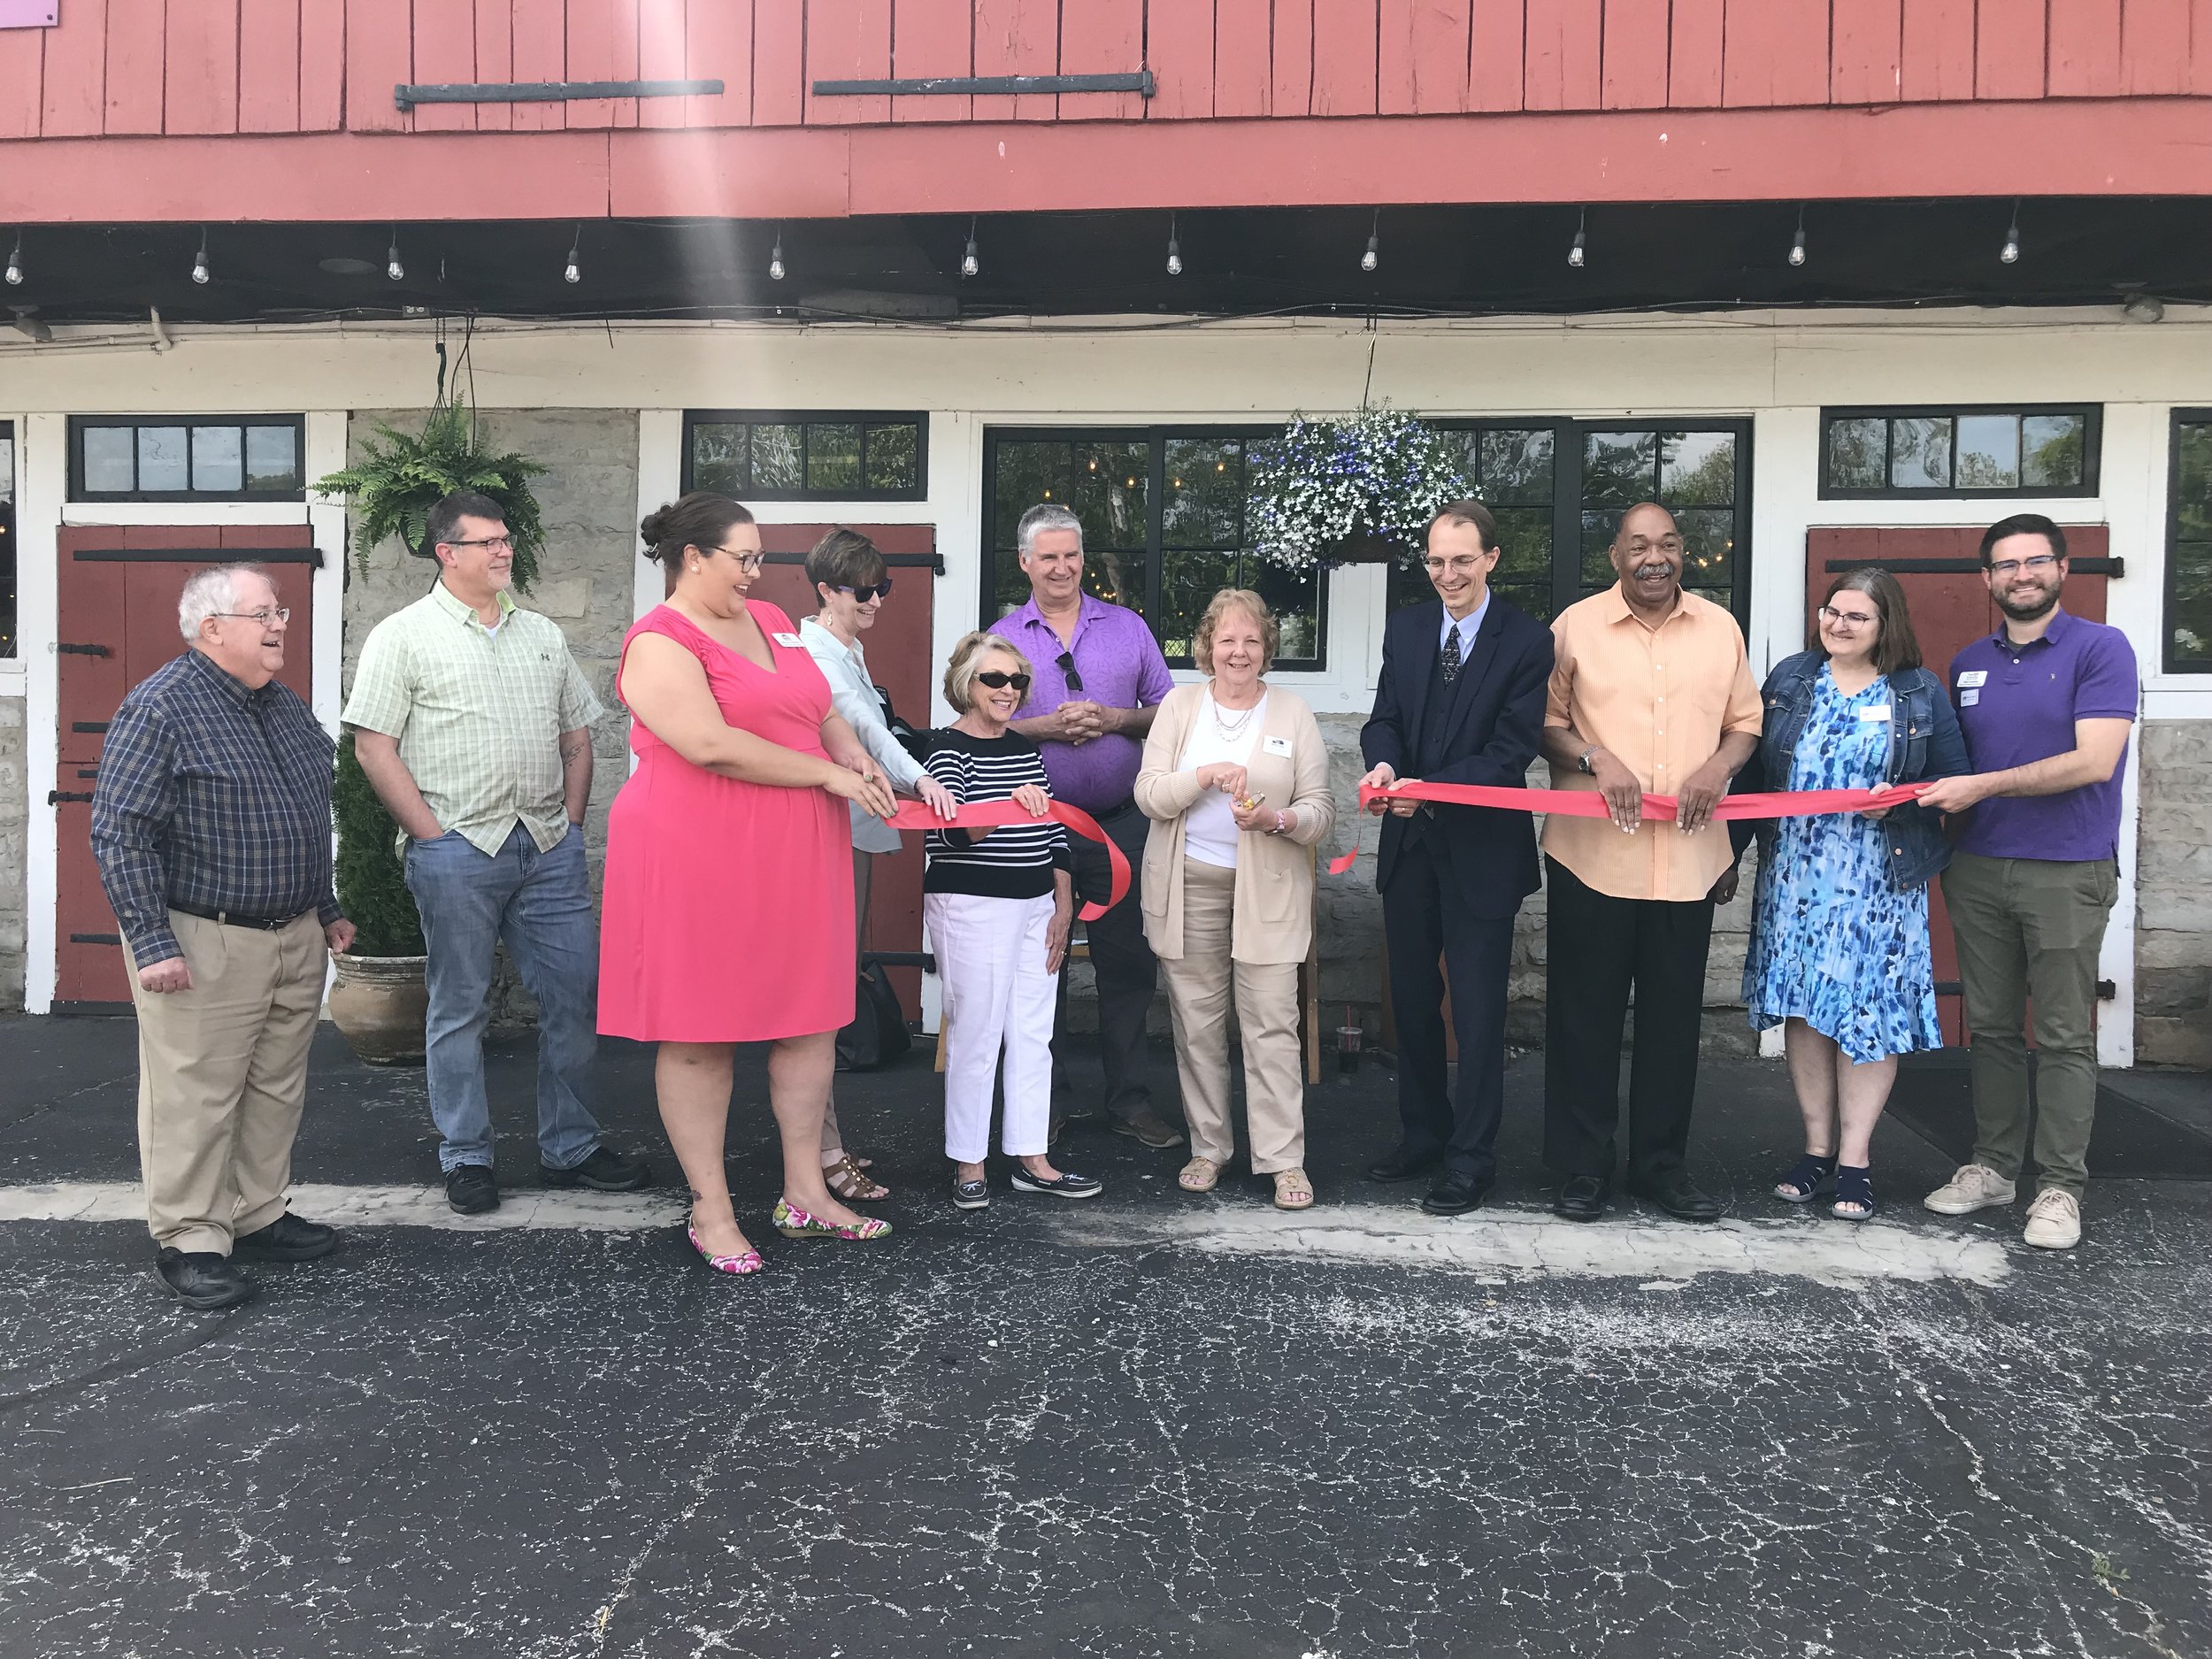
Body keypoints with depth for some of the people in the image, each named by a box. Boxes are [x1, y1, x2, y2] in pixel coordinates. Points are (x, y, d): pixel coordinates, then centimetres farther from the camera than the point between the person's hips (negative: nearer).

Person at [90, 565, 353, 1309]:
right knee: (196, 1096, 0)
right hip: (204, 946, -7)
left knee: (276, 1090, 14)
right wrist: (152, 943, -19)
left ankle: (259, 1216, 27)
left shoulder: (285, 705, 12)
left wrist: (326, 911, 21)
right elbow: (119, 830, -15)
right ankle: (190, 1241, 11)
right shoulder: (160, 707, -12)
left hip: (296, 940, 8)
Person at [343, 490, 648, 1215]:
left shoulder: (543, 634, 15)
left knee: (574, 994, 6)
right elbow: (374, 746, -6)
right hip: (458, 850, -4)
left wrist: (570, 824, 7)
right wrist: (433, 834, -10)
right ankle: (465, 1158, 18)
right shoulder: (403, 636, -1)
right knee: (460, 1009, 5)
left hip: (548, 847, 5)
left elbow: (577, 736, 17)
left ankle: (570, 1147, 20)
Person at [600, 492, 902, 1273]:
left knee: (810, 1018, 9)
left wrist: (858, 758, 4)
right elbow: (713, 746, -20)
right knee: (698, 1033, 2)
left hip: (794, 857, 8)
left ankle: (805, 1192, 22)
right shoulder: (660, 643, -8)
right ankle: (711, 1211, 14)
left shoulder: (771, 621, 15)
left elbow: (821, 709, 25)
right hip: (696, 859, -7)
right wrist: (828, 776, -15)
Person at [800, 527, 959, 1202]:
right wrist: (918, 776, -33)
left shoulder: (851, 651, 18)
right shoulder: (812, 652, -11)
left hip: (855, 830, 10)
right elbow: (863, 723, -24)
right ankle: (825, 1152, -4)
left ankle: (822, 1137, 19)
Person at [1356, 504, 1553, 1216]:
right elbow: (1385, 718, 3)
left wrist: (1429, 790, -26)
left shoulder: (1527, 641, -9)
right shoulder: (1405, 628, 6)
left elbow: (1511, 751, -14)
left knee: (1478, 1008, 2)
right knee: (1412, 998, 15)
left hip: (1482, 849, -5)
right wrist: (1383, 764, -20)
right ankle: (1422, 1136, 32)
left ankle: (1471, 1159, 15)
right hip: (1411, 843, 5)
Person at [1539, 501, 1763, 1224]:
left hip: (1689, 858, 3)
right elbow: (1545, 723, 2)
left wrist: (1719, 766, -7)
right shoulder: (1575, 627, 0)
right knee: (1585, 1015, 4)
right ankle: (1582, 1167, 17)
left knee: (1673, 1018, 11)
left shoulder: (1720, 628, 8)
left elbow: (1745, 722, 13)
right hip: (1593, 855, -2)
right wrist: (1596, 761, -15)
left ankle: (1662, 1163, 25)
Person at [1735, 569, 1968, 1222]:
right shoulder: (1789, 679, 7)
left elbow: (1953, 780, 3)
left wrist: (1901, 798, -16)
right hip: (1794, 875, 2)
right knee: (1803, 1007, 6)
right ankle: (1817, 1147, 18)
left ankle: (1854, 1158, 10)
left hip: (1880, 881, -2)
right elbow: (1752, 769, 7)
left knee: (1869, 1010, -1)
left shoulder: (1921, 693, 2)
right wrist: (1731, 850, 4)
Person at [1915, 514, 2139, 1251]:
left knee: (2064, 1036, 2)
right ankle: (1992, 1165, 22)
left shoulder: (2100, 649, -5)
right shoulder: (1969, 663, 12)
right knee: (1991, 1027, 12)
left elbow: (2094, 761, -16)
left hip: (2066, 872, -5)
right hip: (1978, 870, 5)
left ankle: (2060, 1185, 10)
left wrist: (1982, 786, -17)